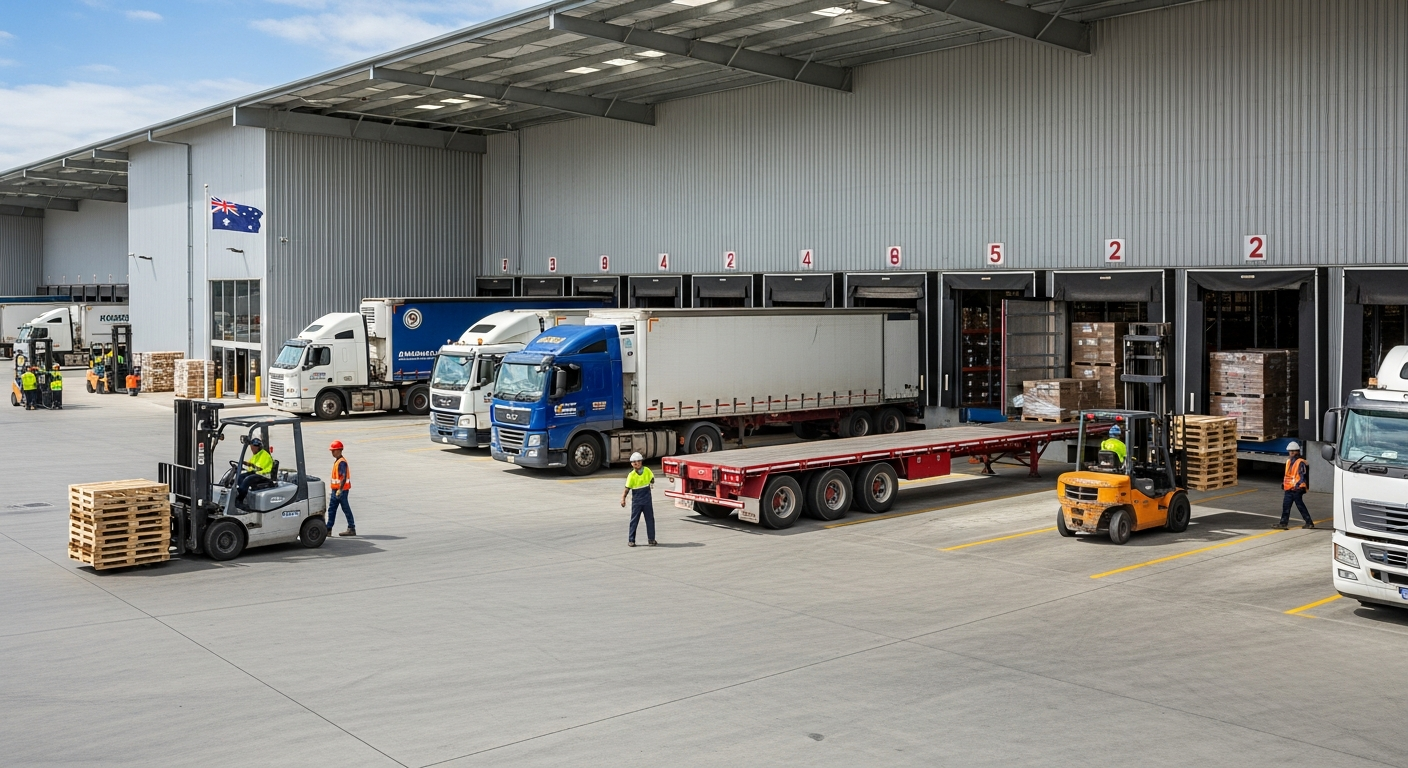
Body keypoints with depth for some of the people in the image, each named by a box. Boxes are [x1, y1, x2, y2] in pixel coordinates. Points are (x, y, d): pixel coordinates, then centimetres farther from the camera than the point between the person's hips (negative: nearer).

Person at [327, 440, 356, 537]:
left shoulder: (342, 462, -16)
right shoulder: (337, 461, 15)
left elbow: (344, 477, -25)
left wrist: (340, 490, -30)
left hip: (341, 490, -10)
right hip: (336, 489, 10)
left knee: (346, 509, -4)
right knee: (331, 509, 10)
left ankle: (351, 529, 0)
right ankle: (328, 529, 13)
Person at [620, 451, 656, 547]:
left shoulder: (647, 470, -3)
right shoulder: (631, 475, -9)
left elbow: (652, 478, 17)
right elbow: (627, 488, -11)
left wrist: (652, 483, 0)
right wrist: (623, 498, -21)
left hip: (647, 499, 2)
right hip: (636, 500, -2)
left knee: (650, 519, 7)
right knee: (634, 520, 2)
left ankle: (651, 538, 17)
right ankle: (631, 540, 8)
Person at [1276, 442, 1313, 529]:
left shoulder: (1301, 463, -11)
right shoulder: (1289, 462, 15)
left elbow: (1303, 476, -16)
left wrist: (1298, 485, -23)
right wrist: (1283, 483, 17)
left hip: (1297, 489, -8)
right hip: (1289, 489, 8)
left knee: (1300, 506, -1)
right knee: (1286, 505, 5)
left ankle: (1309, 523, 9)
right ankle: (1283, 523, 8)